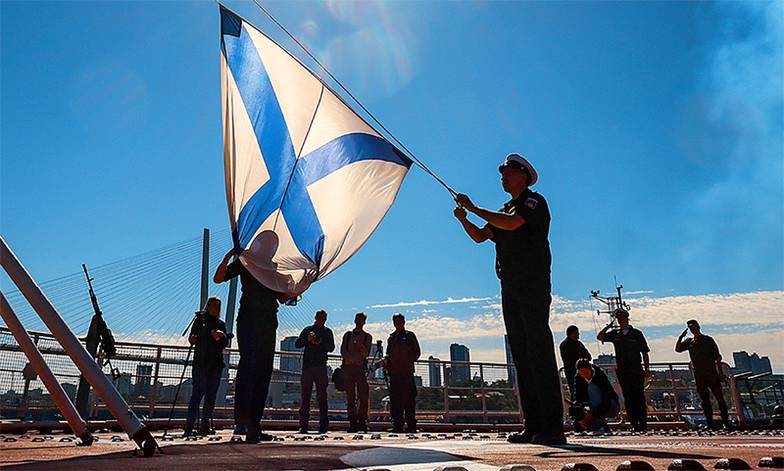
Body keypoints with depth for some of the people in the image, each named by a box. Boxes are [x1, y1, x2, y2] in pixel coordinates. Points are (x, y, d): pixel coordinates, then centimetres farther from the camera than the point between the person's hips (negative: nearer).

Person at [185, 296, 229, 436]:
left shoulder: (221, 324, 18)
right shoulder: (200, 319, 8)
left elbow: (225, 344, 12)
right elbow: (192, 339, 3)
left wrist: (222, 336, -9)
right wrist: (192, 339, -20)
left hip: (216, 363, 4)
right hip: (201, 362, -4)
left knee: (211, 394, 2)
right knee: (198, 393, -12)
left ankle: (205, 426, 7)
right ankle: (189, 426, -13)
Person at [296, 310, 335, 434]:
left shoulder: (327, 332, 14)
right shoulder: (308, 330, 14)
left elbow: (331, 348, 3)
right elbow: (297, 344, 6)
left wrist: (320, 343, -13)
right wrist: (307, 340, -12)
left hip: (321, 367, 0)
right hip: (307, 366, 0)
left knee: (322, 397, -2)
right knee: (305, 396, 0)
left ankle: (323, 425, 0)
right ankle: (303, 425, 3)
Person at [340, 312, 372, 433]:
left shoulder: (367, 337, 12)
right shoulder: (347, 335, 16)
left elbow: (366, 353, 1)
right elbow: (343, 351, 6)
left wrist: (361, 346, -19)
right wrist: (354, 358, -9)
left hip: (361, 368, -1)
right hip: (348, 367, 1)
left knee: (363, 396, -7)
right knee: (350, 397, 0)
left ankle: (362, 421, -2)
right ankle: (353, 422, 3)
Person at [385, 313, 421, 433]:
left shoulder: (409, 336, 7)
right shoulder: (391, 338, 20)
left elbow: (417, 352, 3)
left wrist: (408, 362, -10)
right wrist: (386, 361, 3)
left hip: (407, 371, -5)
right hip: (394, 372, 5)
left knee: (408, 398, -6)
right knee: (395, 399, 4)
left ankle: (410, 424, -1)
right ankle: (397, 424, 11)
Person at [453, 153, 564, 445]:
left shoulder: (534, 201, 0)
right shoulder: (505, 210, 25)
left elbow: (511, 224, -19)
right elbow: (479, 236, 21)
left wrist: (474, 208, -12)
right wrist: (464, 220, 3)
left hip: (533, 286, -8)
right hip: (510, 288, 9)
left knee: (540, 352, -12)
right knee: (521, 356, 5)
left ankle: (553, 428, -10)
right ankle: (533, 426, 9)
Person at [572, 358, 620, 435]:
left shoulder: (600, 375, -25)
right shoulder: (578, 378, -9)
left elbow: (606, 401, -31)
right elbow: (577, 397, -14)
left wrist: (592, 415, -39)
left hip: (611, 406, -5)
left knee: (592, 388, -30)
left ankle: (601, 424, -27)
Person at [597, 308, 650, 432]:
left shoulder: (637, 334, 4)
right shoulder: (615, 334, 9)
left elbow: (644, 352, 6)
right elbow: (599, 337, 1)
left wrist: (647, 369, 1)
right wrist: (609, 325, -5)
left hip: (637, 370, -2)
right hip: (622, 371, 2)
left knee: (639, 396, -3)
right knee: (628, 398, 3)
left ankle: (643, 423, 2)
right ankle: (634, 424, 7)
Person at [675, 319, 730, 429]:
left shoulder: (708, 340, 1)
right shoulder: (689, 342, 10)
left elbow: (717, 357, 1)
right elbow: (678, 349, 1)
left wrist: (720, 373, -5)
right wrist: (681, 337, -8)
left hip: (712, 375, -3)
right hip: (699, 376, 3)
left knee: (719, 398, -1)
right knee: (705, 400, 6)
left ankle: (725, 422, 7)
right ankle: (710, 423, 11)